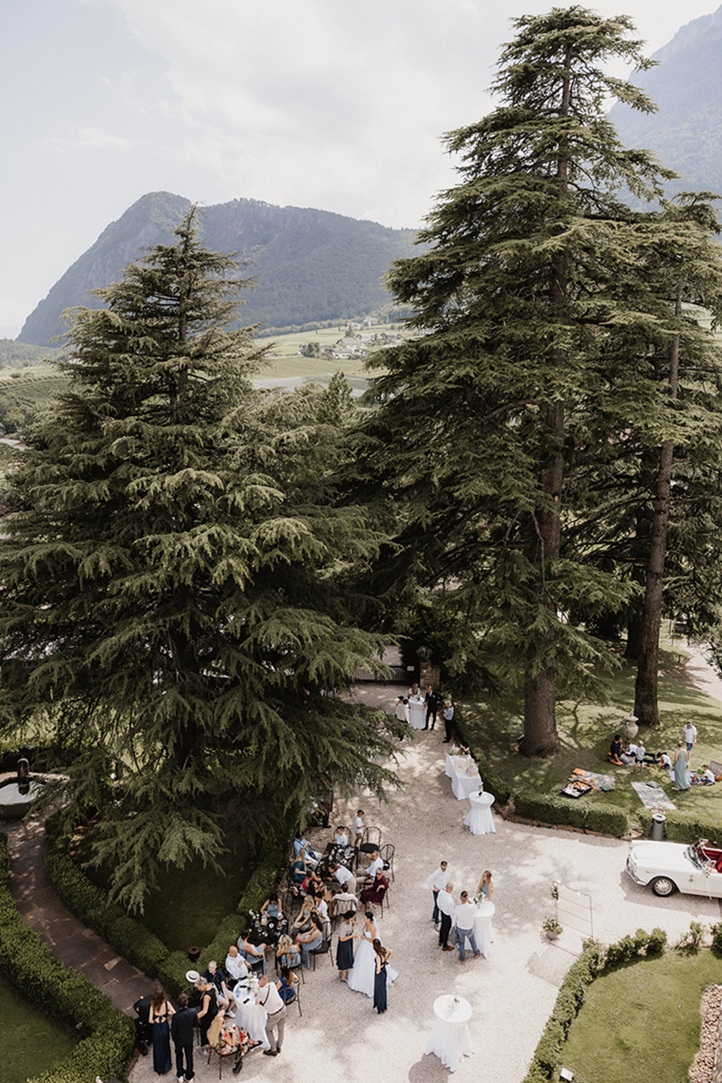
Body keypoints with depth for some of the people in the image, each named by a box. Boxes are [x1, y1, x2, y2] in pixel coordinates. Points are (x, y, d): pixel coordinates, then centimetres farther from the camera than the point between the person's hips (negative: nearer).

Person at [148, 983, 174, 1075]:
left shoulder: (153, 1005, -22)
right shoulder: (166, 1003, -21)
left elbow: (150, 1020, -23)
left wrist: (155, 1021, -2)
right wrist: (168, 1013, -2)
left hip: (156, 1028, -1)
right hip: (165, 1027, 1)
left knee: (157, 1048, 22)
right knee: (165, 1046, 25)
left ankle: (159, 1069, 39)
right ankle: (166, 1066, 40)